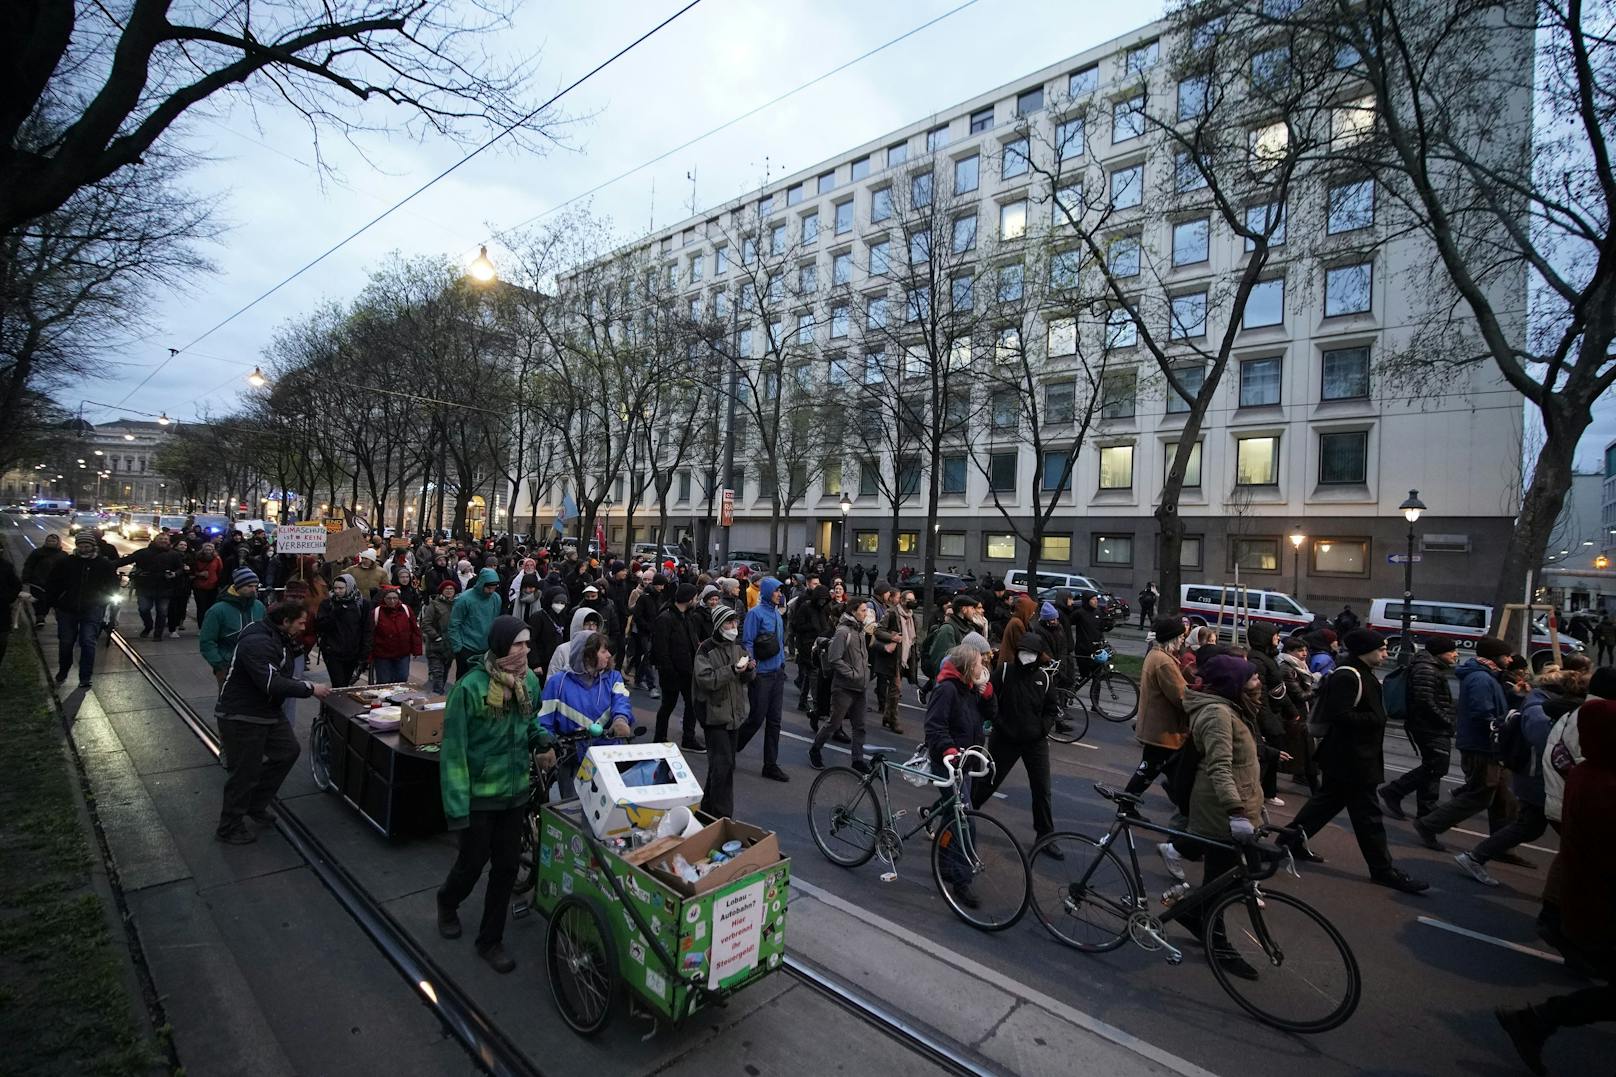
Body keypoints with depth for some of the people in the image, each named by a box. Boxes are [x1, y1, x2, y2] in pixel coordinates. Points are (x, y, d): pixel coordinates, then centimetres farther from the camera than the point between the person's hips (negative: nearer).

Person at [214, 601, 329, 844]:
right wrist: (310, 689, -26)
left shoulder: (279, 639, 7)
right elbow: (271, 684, -32)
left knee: (288, 751, 14)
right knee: (245, 771, 1)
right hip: (241, 716, -10)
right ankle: (229, 829, 20)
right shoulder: (257, 643, -26)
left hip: (269, 711, 10)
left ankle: (256, 805, 30)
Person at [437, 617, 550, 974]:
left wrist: (543, 742, -7)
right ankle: (447, 902, 50)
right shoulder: (470, 687, -22)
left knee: (507, 865, 12)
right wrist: (456, 806, -19)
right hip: (479, 794, -4)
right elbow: (453, 750, -18)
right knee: (473, 861, 15)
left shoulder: (529, 681, -5)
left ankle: (490, 940, 32)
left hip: (516, 791, 5)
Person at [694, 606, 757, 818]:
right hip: (715, 712, -7)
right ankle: (722, 815, 3)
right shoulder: (706, 650, -12)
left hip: (735, 713, 7)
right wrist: (732, 670, -28)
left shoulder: (739, 647, 7)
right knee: (722, 765, -8)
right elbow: (705, 680, -21)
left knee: (728, 764, 15)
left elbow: (749, 679, 12)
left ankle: (709, 806, 31)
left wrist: (750, 670, -10)